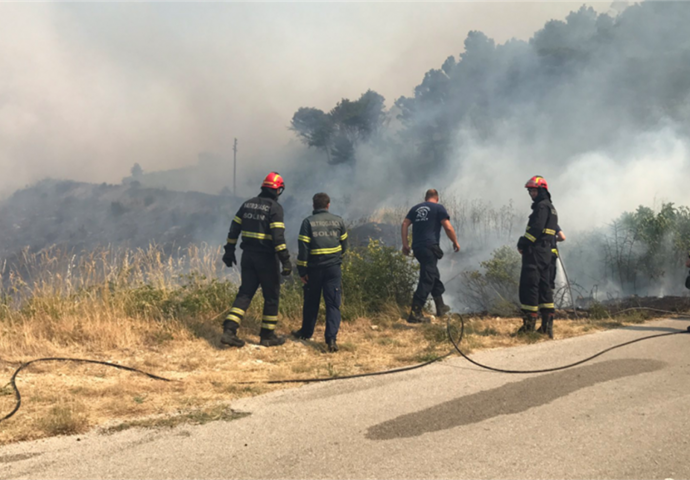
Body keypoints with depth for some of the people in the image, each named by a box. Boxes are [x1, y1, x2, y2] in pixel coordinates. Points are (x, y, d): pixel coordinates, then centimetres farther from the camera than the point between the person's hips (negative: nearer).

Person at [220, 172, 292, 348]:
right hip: (266, 258, -6)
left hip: (248, 256, 6)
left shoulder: (248, 204, 9)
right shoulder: (275, 208, -11)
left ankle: (229, 331, -3)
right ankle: (267, 335, 13)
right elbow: (278, 236, -19)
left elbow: (234, 229, 11)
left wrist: (229, 251, 18)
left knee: (245, 293, 9)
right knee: (271, 296, 8)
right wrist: (285, 260, -18)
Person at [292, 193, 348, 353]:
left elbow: (303, 248, -9)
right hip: (334, 268, 1)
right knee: (333, 304, -1)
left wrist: (302, 270, -3)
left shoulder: (308, 222, -5)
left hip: (314, 268, 0)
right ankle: (331, 338, -14)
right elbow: (344, 245, 12)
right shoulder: (338, 221, 3)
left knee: (311, 302, 16)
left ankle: (306, 332, 31)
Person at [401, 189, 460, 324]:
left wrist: (405, 244, 8)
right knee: (427, 280, -9)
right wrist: (455, 242, 8)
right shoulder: (439, 208, 3)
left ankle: (440, 307, 32)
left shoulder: (416, 208, 18)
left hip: (417, 247, 7)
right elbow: (448, 227, -5)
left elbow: (405, 224, 8)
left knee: (434, 275, 22)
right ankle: (415, 313, -17)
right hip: (430, 247, -7)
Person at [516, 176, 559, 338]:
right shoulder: (551, 208, 22)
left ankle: (529, 322, -8)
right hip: (546, 252, 10)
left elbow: (536, 228, -20)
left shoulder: (542, 206, -9)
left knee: (528, 286, -8)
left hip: (535, 251, -10)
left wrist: (523, 243, -11)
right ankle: (547, 324, 9)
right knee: (544, 286, 10)